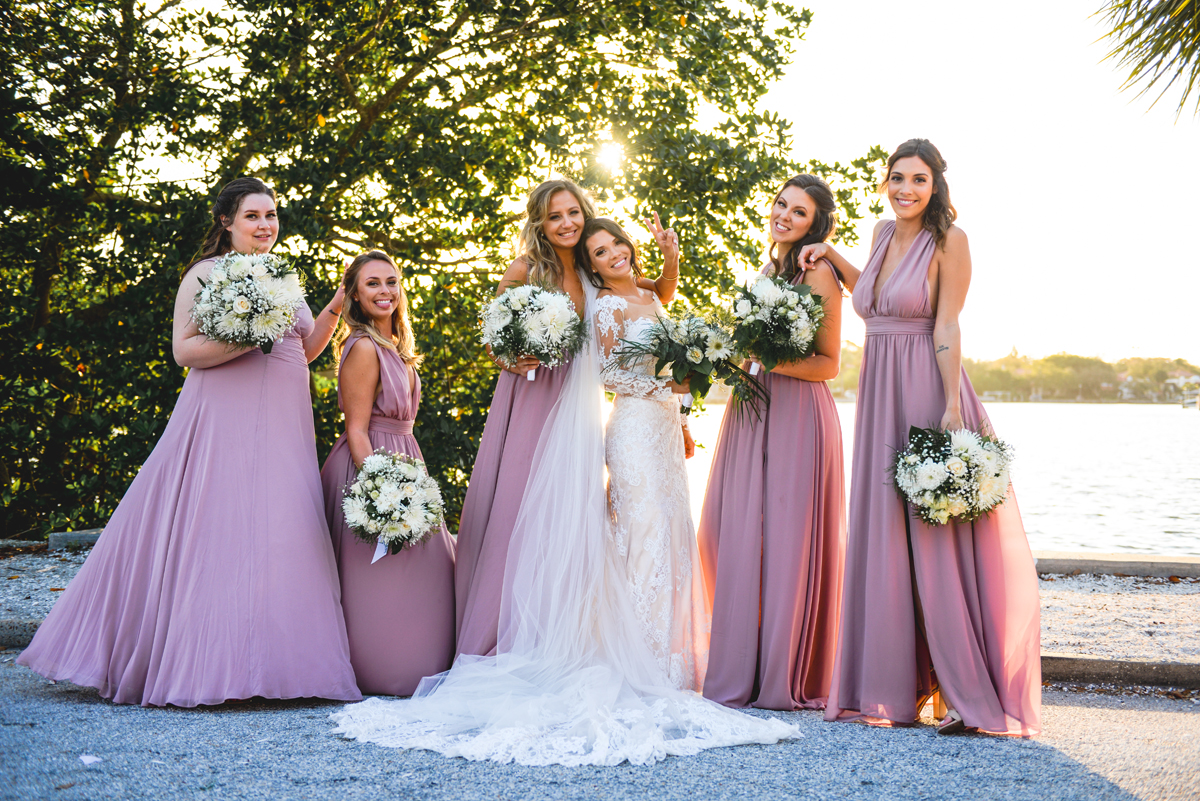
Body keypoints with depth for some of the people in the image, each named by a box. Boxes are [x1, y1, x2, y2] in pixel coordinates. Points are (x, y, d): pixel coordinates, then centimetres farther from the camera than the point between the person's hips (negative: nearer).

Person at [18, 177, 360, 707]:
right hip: (226, 422, -7)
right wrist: (246, 339, -19)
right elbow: (184, 350, -9)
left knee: (278, 534, 3)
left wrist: (335, 308, 12)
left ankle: (274, 659, 7)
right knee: (218, 530, -9)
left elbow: (305, 350, 22)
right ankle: (205, 662, -4)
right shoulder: (207, 273, -2)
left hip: (283, 426, 7)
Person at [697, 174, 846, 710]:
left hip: (796, 417, -8)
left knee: (785, 539, -6)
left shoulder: (820, 274, -5)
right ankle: (741, 670, 14)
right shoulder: (768, 271, 18)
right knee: (737, 537, 6)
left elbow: (828, 364, -8)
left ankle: (785, 678, 3)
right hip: (751, 411, 8)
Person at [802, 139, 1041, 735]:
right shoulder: (883, 233, 14)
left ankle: (970, 692, -4)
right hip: (879, 396, 7)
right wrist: (832, 256, 24)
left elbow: (947, 327, -11)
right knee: (882, 540, 7)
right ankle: (892, 687, 15)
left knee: (937, 538, -8)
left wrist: (952, 406, -19)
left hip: (927, 393, -7)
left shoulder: (948, 240, -5)